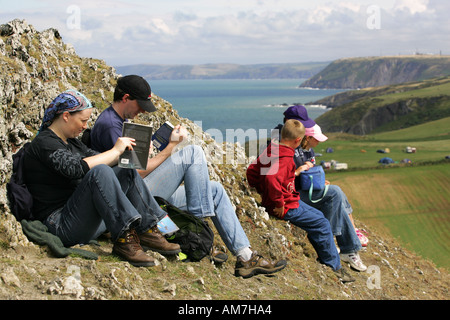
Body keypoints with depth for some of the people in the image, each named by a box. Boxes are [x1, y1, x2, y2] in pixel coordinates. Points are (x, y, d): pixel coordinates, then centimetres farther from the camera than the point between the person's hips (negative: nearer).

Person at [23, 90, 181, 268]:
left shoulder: (70, 140, 17)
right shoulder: (44, 143, -12)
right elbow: (76, 168, -28)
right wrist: (115, 151, -19)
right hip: (61, 225, -9)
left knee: (127, 170, 2)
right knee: (99, 172, -30)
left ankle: (148, 231, -7)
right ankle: (124, 239, -32)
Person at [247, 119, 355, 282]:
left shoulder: (270, 150, 4)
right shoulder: (285, 158, -24)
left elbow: (251, 171, 10)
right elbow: (272, 178, -41)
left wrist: (263, 192, 14)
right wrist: (279, 203, -29)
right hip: (287, 207, -10)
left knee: (318, 216, 22)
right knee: (322, 224, 0)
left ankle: (325, 258, 30)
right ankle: (334, 267, 10)